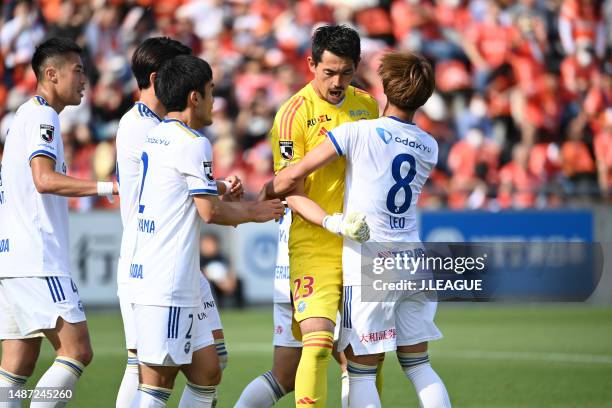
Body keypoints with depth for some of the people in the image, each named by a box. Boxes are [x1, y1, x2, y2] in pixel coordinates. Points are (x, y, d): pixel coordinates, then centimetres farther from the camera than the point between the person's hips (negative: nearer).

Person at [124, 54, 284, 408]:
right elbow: (210, 211, -13)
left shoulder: (153, 137, 16)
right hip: (168, 284, -10)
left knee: (206, 369, 12)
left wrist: (231, 204, 23)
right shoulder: (192, 143, -11)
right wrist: (252, 213, 4)